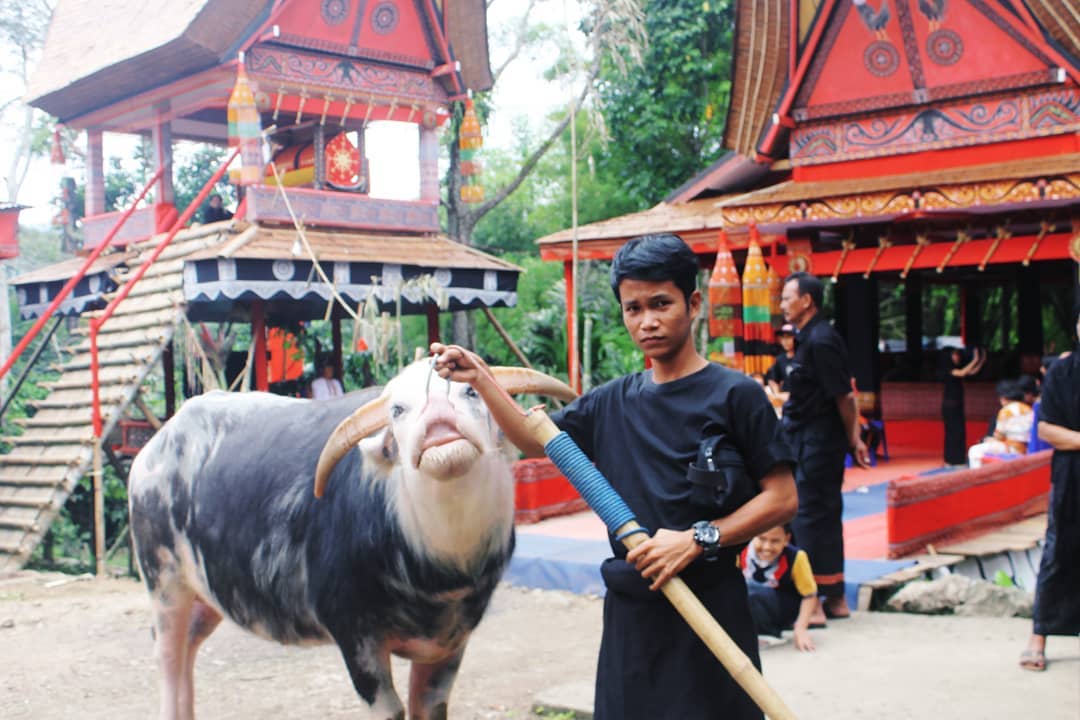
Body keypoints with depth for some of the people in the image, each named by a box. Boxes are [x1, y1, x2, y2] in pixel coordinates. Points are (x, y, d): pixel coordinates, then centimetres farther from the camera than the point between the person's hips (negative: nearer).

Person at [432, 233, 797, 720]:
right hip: (631, 609, 5)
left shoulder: (735, 394, -7)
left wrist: (698, 539, -18)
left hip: (710, 605, -4)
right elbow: (536, 442, 18)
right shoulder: (612, 402, 9)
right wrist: (481, 381, 7)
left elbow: (782, 497, -8)